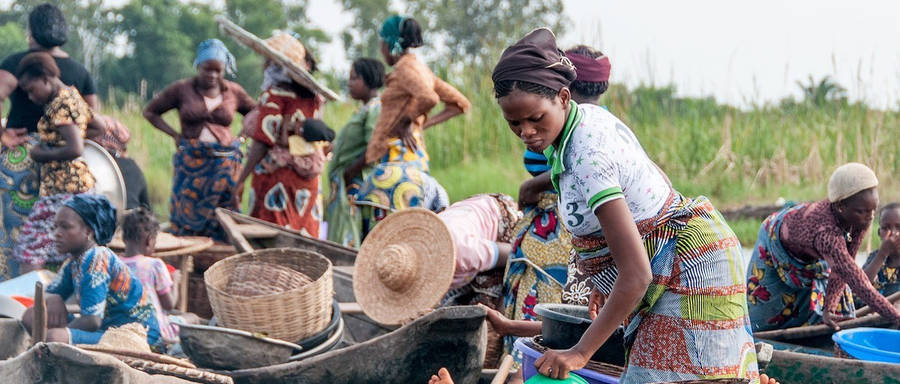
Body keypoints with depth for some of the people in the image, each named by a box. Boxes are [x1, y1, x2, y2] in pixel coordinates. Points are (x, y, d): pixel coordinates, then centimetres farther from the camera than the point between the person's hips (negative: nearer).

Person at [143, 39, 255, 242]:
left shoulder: (234, 92, 8)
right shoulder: (182, 89, 3)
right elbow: (149, 111, 11)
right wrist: (174, 135, 0)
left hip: (225, 163, 1)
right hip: (191, 163, -1)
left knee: (222, 228, -1)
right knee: (188, 222, -1)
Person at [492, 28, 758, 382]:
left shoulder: (588, 158, -28)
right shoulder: (591, 115, 1)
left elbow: (636, 275, -31)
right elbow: (654, 177, 17)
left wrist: (580, 352, -29)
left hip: (689, 269, -11)